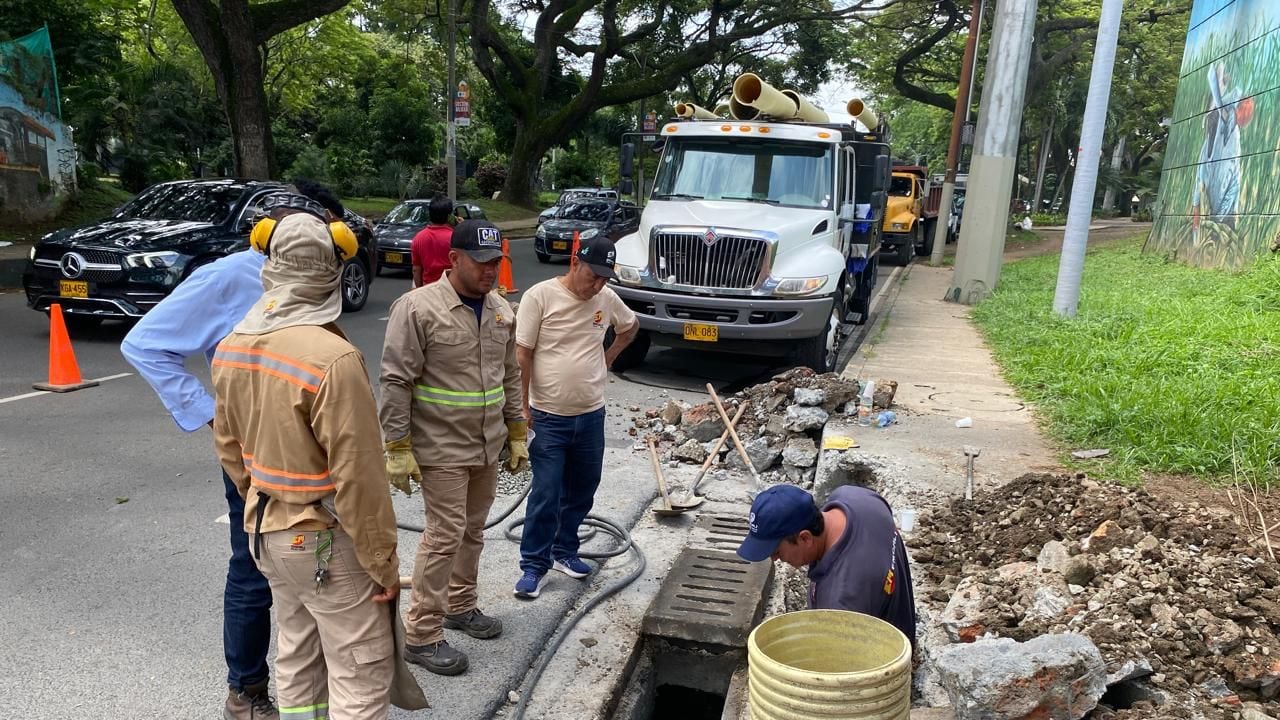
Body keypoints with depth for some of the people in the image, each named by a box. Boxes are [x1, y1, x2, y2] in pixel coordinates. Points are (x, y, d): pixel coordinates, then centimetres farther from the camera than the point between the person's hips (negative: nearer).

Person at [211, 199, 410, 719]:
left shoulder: (231, 347, -1)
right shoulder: (333, 358, -27)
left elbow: (229, 448, 10)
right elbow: (356, 479, -24)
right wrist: (384, 563, -13)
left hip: (266, 532, 8)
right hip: (326, 541, -8)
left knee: (296, 664, 22)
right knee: (361, 677, 7)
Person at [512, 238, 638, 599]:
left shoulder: (607, 299, 2)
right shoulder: (540, 296, -12)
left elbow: (630, 326, 24)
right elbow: (522, 355, -11)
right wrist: (522, 406, -12)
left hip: (591, 415, 5)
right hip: (548, 417, -5)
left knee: (582, 490, 15)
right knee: (546, 494, -3)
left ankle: (564, 551, 32)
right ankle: (534, 565, 11)